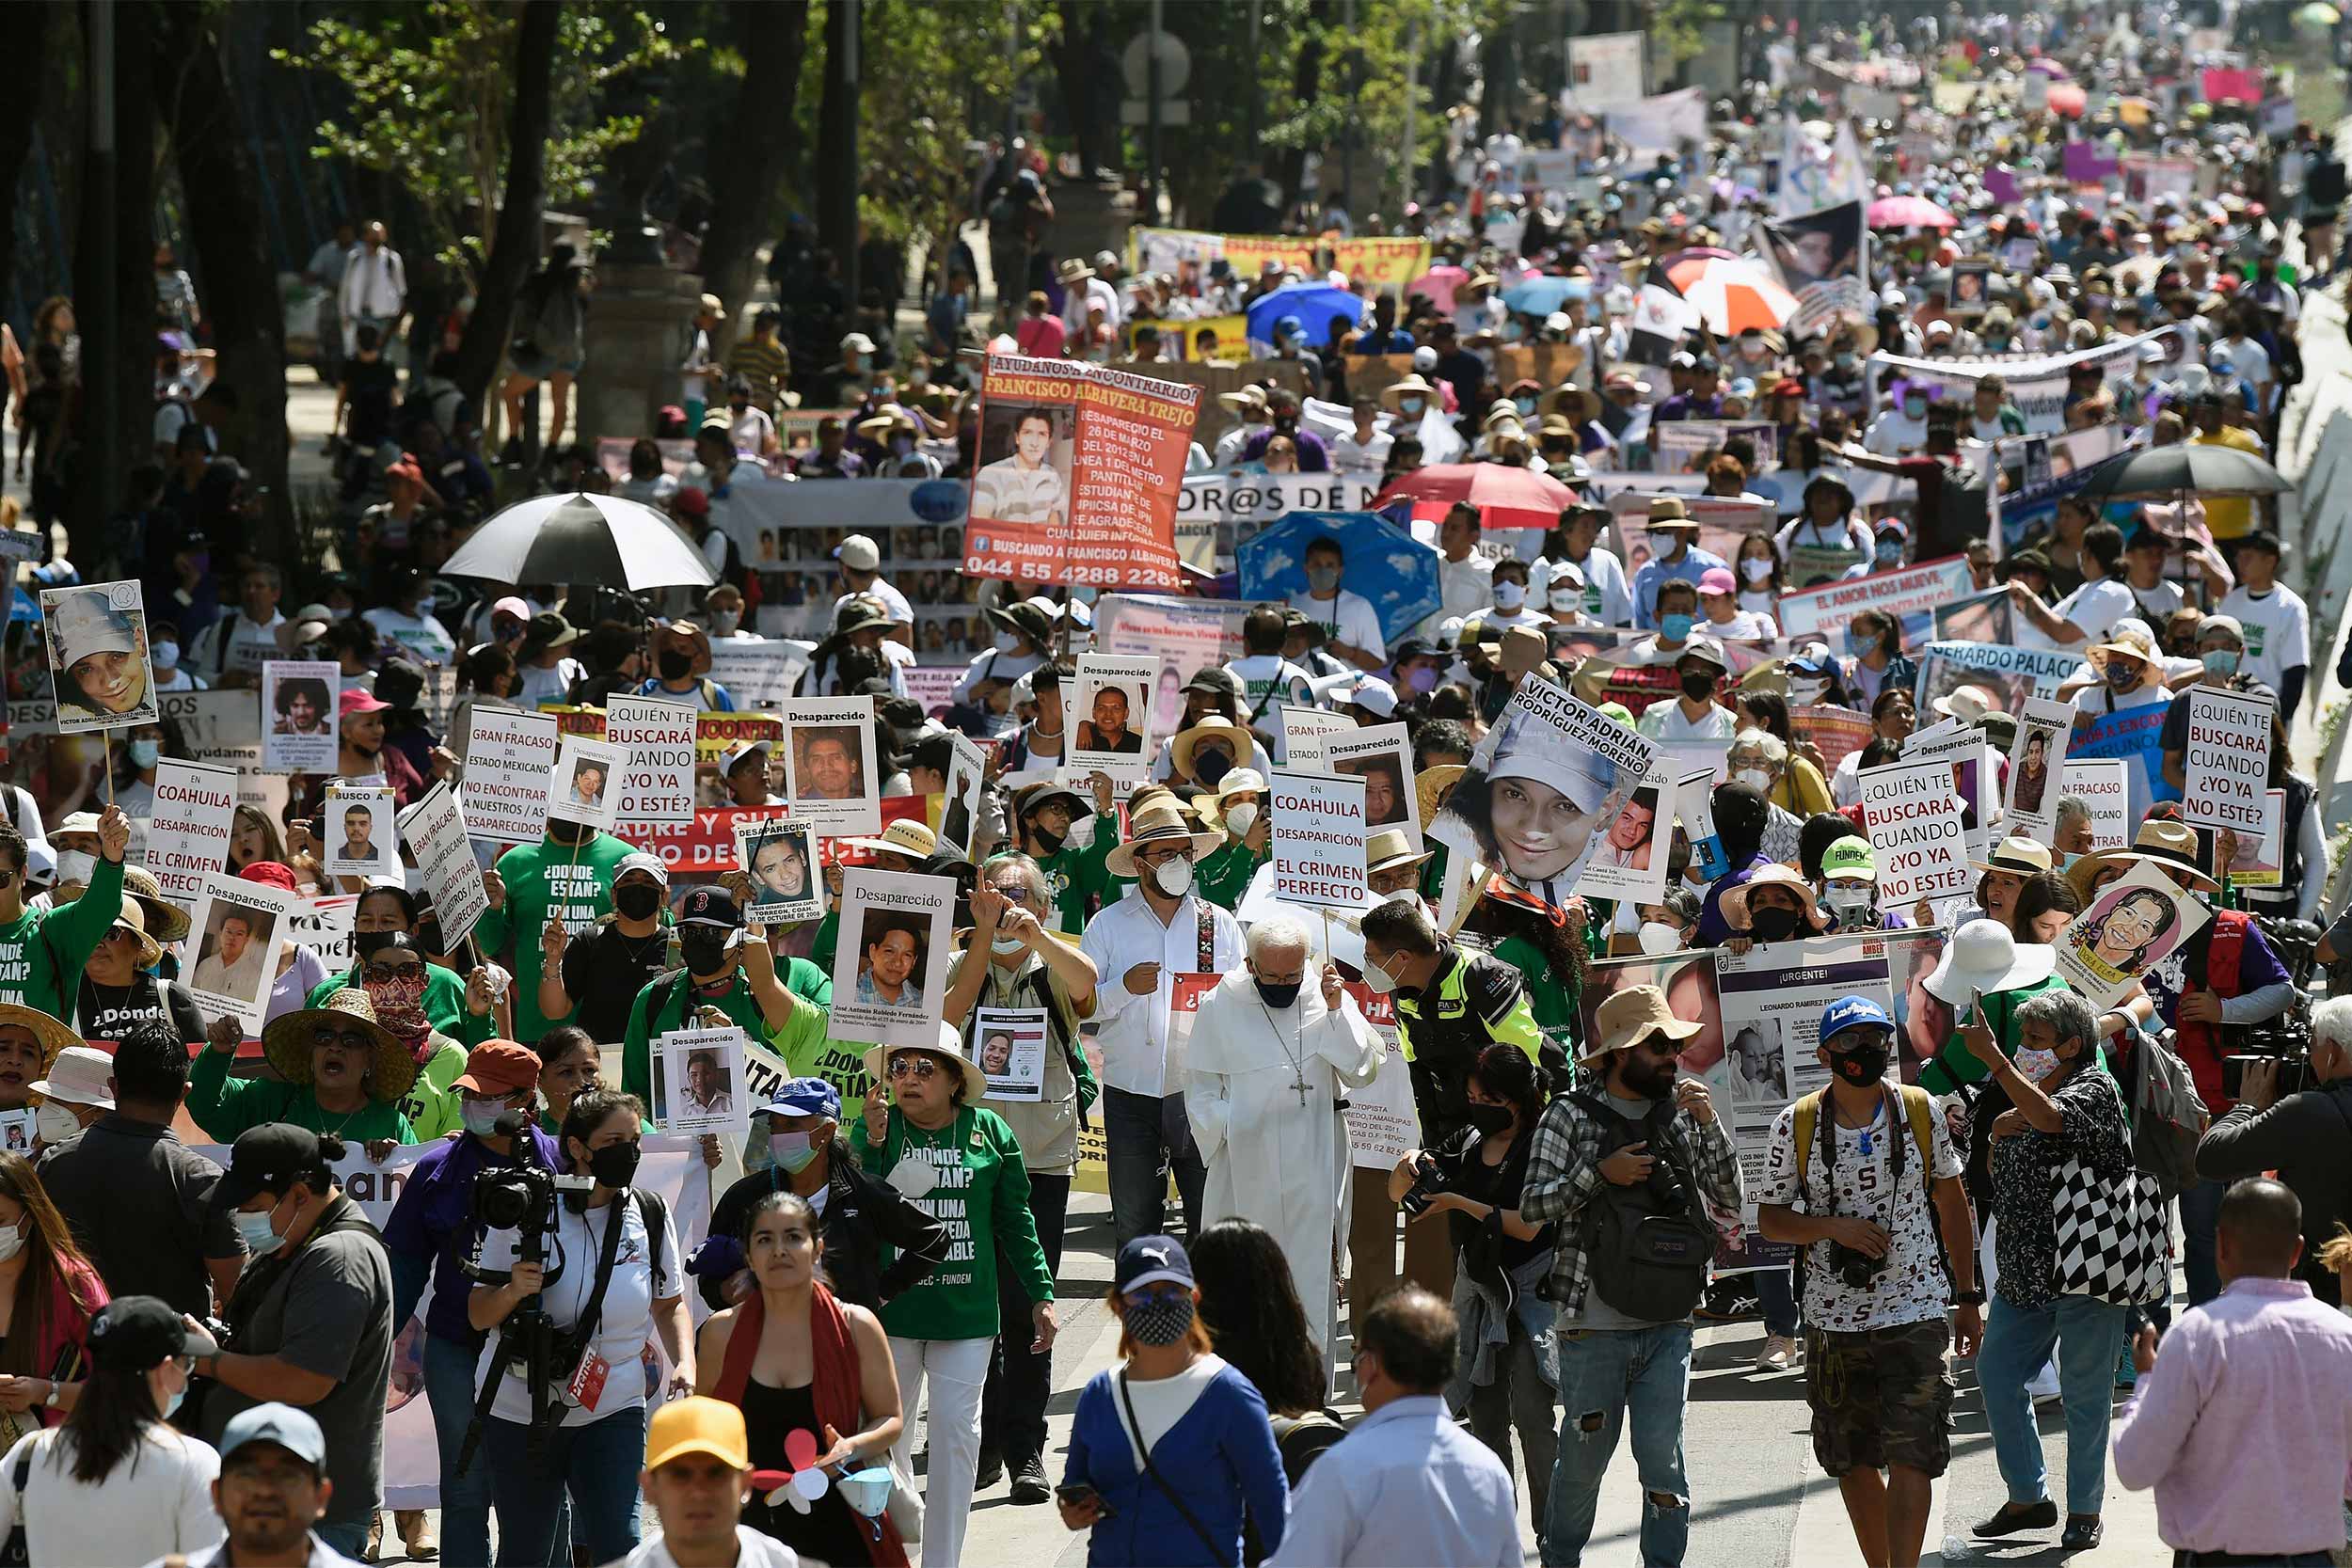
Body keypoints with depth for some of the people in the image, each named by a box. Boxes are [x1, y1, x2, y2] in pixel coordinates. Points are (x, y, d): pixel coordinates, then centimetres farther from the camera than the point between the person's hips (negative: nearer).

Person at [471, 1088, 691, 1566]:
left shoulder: (649, 1215, 1)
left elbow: (670, 1303, 16)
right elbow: (479, 1316, -3)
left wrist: (685, 1363, -2)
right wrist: (513, 1290, -24)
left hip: (614, 1407, 1)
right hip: (520, 1413, -1)